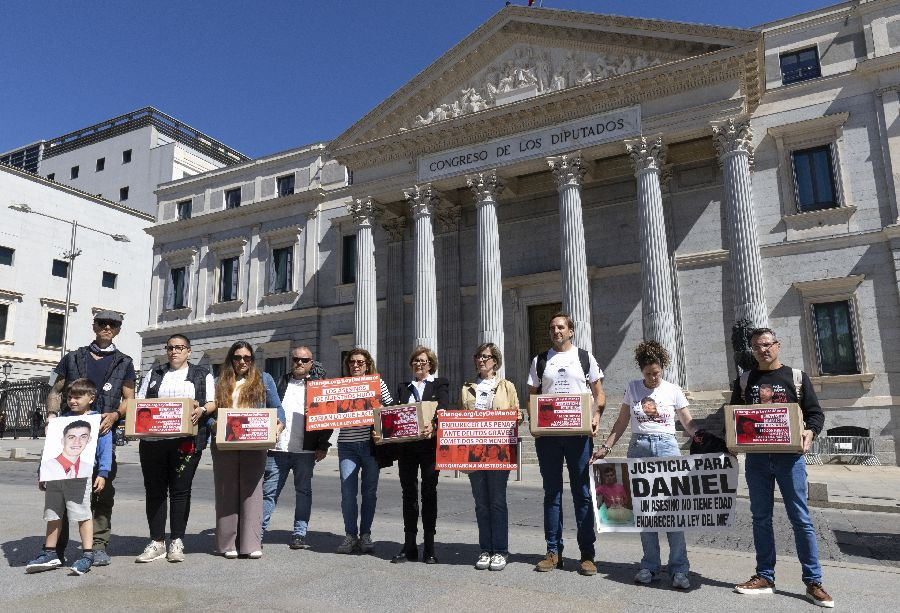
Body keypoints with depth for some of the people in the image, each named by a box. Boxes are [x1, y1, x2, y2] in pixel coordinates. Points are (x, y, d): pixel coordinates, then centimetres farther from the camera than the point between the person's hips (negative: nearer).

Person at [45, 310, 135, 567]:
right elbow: (55, 391, 15)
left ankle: (99, 546, 6)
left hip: (103, 433, -1)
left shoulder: (124, 363, 12)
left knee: (103, 491, -2)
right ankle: (56, 546, 14)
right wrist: (52, 413, -4)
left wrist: (115, 415, -12)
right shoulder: (72, 358, 16)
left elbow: (128, 399, 8)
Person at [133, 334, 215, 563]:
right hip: (152, 440, 3)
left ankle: (177, 542, 8)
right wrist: (140, 412, -5)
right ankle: (157, 542, 12)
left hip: (186, 441, -3)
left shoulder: (202, 375, 12)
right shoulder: (154, 374, 20)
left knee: (180, 490, -1)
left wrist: (201, 410, -15)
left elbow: (213, 402, 6)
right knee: (154, 490, 3)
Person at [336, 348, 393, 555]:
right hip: (347, 445, 0)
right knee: (348, 491, -2)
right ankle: (350, 535, 10)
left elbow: (391, 408, 9)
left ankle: (365, 535, 18)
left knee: (370, 491, 6)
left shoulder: (378, 383, 7)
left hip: (371, 443, 0)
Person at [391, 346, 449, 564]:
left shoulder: (440, 384, 6)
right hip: (405, 446, 4)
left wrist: (432, 424, -31)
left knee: (429, 493, 2)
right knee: (409, 494, 6)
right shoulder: (403, 388, 18)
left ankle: (429, 548, 10)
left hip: (429, 445, -3)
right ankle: (409, 547, 13)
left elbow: (443, 409, -11)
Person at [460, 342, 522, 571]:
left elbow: (518, 415, 8)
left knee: (497, 501, -1)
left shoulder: (507, 386, 9)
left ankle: (500, 551, 9)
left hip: (499, 451, -2)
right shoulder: (467, 388, 15)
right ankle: (485, 550, 16)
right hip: (473, 451, 3)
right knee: (481, 502, 7)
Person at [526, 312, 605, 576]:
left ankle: (587, 554, 11)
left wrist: (596, 416, -10)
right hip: (547, 434, 2)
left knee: (582, 493, 2)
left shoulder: (585, 358, 8)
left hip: (578, 433, -2)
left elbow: (599, 394, 8)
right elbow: (531, 396, 12)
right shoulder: (540, 361, 12)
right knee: (552, 493, 8)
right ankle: (554, 551, 16)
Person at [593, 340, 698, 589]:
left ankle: (679, 569, 4)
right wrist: (606, 447, 2)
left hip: (667, 447, -1)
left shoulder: (673, 390, 4)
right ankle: (650, 566, 15)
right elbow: (621, 423, 10)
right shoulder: (633, 388, 7)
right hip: (639, 448, 1)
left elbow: (689, 423, 6)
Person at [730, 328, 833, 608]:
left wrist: (810, 432, -17)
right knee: (761, 518, 8)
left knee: (801, 519, 1)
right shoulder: (744, 381, 9)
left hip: (789, 456, -2)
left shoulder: (797, 377, 4)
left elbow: (815, 413, 3)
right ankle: (765, 577, 18)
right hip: (756, 458, 2)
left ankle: (813, 582, 11)